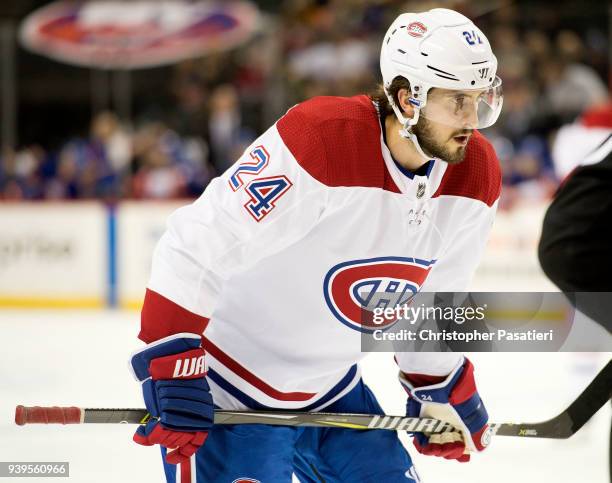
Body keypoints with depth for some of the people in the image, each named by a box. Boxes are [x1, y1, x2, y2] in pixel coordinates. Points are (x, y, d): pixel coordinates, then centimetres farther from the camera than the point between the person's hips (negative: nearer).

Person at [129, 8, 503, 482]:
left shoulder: (475, 174, -6)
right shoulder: (320, 138, -29)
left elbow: (434, 298, 13)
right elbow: (193, 249, -29)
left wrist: (443, 393, 19)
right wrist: (172, 373, -30)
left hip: (333, 392, 7)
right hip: (229, 394, -7)